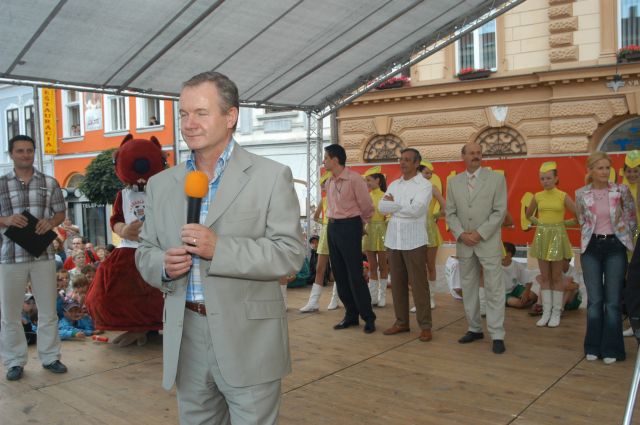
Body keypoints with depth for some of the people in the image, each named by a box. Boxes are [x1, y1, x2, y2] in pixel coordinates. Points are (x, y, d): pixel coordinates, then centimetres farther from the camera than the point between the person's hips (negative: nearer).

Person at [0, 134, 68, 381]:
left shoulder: (49, 183, 7)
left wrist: (50, 222, -10)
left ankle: (50, 357, 21)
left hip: (43, 254, 1)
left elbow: (60, 213, 11)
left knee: (48, 310, 8)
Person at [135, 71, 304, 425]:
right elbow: (145, 251, 14)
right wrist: (163, 265, -10)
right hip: (185, 338, 4)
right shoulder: (161, 184, 9)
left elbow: (290, 253, -11)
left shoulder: (271, 177, -5)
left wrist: (219, 248, -22)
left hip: (247, 339, -4)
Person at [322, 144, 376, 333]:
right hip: (332, 227, 8)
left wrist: (360, 224, 6)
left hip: (349, 227, -8)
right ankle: (351, 314, 21)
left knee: (355, 275, -5)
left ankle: (368, 317, 6)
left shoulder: (354, 178, -14)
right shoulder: (330, 181, 10)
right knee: (339, 274, 10)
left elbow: (366, 206, -7)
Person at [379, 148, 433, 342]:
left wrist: (394, 203, -6)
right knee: (397, 283, 10)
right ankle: (401, 322, 21)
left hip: (414, 241, -6)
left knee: (418, 284, -3)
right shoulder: (394, 185, 13)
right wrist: (403, 205, -10)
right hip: (393, 240, 6)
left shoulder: (424, 184, -4)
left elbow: (416, 209, -19)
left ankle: (425, 326, 5)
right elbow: (382, 207, 1)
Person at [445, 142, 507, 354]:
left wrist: (479, 233, -13)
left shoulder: (496, 178, -1)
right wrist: (461, 234, -8)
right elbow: (450, 213, 7)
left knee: (494, 290, -3)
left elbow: (500, 211, -6)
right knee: (468, 288, 10)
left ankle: (497, 335, 4)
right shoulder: (453, 182, 9)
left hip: (488, 243, -3)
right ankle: (475, 329, 23)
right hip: (464, 243, 4)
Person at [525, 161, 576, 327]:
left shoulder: (563, 196, -6)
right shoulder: (537, 196, 4)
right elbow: (528, 214, 20)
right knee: (544, 277, 7)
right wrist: (540, 223, 10)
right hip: (541, 237, 3)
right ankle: (546, 312, 13)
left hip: (557, 237, -3)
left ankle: (556, 313, 12)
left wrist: (562, 222, 0)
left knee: (556, 277, 4)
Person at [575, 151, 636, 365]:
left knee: (613, 300, 1)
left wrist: (626, 240, 7)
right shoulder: (581, 194, -1)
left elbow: (631, 219, 7)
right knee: (594, 300, 6)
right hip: (591, 248, 1)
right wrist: (591, 236, 11)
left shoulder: (621, 191, -3)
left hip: (615, 247, -1)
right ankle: (593, 347, 17)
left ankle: (611, 349, 11)